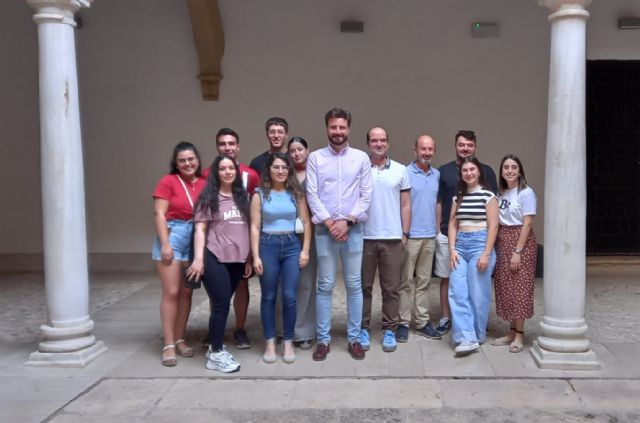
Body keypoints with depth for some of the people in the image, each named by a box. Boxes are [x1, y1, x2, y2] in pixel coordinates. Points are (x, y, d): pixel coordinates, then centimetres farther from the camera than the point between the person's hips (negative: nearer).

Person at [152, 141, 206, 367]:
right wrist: (165, 244, -13)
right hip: (172, 237, -4)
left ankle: (180, 339, 21)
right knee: (171, 292, -3)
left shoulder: (205, 184, 5)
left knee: (186, 292, 9)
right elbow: (159, 214, -7)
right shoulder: (168, 181, -4)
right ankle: (169, 345, 4)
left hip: (196, 240, 4)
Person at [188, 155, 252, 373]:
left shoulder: (242, 196, 13)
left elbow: (248, 228, 15)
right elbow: (200, 229, -5)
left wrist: (249, 257, 11)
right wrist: (199, 258, -14)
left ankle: (215, 346, 23)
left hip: (237, 259, 5)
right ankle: (215, 354, 4)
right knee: (221, 305, -6)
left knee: (223, 304, 10)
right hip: (215, 259, -4)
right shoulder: (208, 198, 0)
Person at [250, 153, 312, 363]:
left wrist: (305, 250, -1)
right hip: (268, 245, -1)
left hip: (292, 245, 1)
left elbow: (306, 223, 7)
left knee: (289, 296, -2)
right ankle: (270, 343, 16)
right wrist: (256, 256, -8)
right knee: (268, 297, 6)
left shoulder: (296, 194, 7)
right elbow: (255, 227, -2)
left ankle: (288, 342, 12)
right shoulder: (260, 195, 2)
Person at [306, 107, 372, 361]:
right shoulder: (315, 158, 2)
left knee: (354, 285, 6)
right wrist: (329, 223, -10)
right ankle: (323, 339, 14)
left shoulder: (361, 158, 4)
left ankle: (354, 338, 18)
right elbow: (312, 195, -3)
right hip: (324, 229, 0)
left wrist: (347, 221, -10)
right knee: (325, 286, 4)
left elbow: (366, 195, 0)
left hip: (353, 229, 1)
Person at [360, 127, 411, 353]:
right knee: (364, 287, 7)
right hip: (364, 238, -1)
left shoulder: (400, 170, 5)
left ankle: (389, 330, 16)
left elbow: (405, 205, 7)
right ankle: (363, 329, 17)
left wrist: (405, 234, 2)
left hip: (392, 238, 1)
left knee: (391, 288, 6)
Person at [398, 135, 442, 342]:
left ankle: (422, 321, 18)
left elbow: (437, 203, 16)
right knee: (406, 281, 2)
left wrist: (438, 229, 11)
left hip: (430, 237, 5)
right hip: (410, 236, -5)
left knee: (424, 281, 11)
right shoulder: (405, 173, -7)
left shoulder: (437, 174, 10)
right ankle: (403, 322, 8)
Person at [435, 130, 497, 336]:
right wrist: (437, 228, 0)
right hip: (447, 234, 0)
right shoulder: (443, 171, 5)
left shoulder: (486, 171, 6)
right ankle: (446, 318, 16)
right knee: (446, 278, 6)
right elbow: (437, 203, 7)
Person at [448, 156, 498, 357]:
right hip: (460, 245, 5)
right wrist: (452, 249, 0)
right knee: (457, 292, -6)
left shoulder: (488, 195, -2)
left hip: (479, 243, -5)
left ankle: (476, 336, 15)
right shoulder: (458, 196, 13)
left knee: (477, 293, 1)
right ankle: (467, 338, -7)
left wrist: (486, 254, -13)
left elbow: (493, 226, -7)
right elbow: (453, 224, 11)